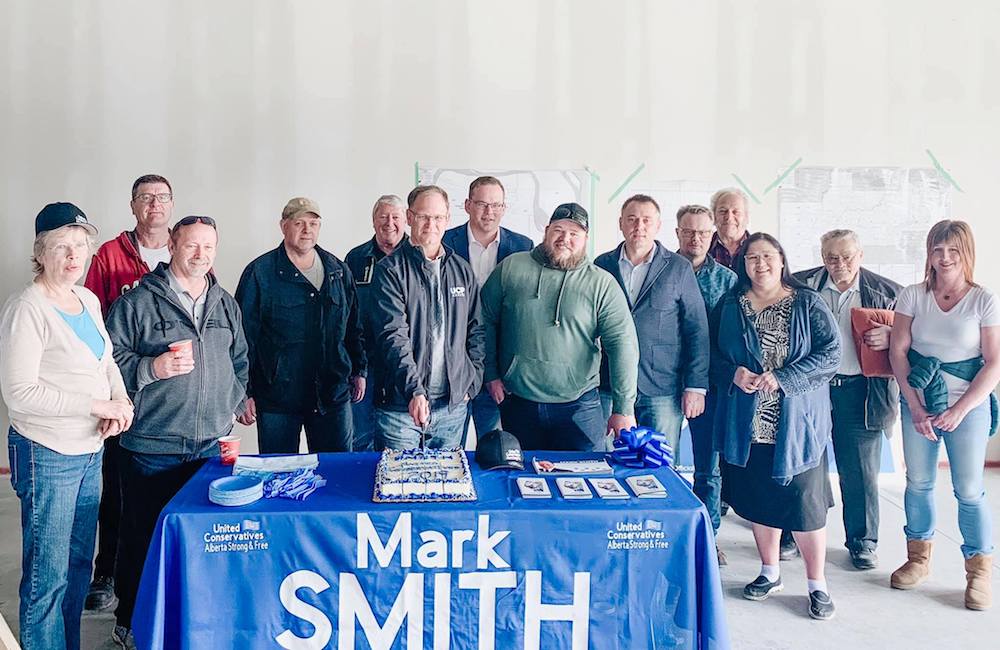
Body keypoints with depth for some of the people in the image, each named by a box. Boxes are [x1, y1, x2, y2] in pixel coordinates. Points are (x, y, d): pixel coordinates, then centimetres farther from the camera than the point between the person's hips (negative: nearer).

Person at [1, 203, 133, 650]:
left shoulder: (88, 299, 7)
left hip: (90, 451, 8)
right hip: (48, 456, -8)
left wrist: (121, 399, -3)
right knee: (48, 575, 4)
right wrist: (97, 405, -20)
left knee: (80, 563, 19)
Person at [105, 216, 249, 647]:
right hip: (151, 445, -4)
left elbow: (240, 361, 20)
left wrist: (232, 404, 9)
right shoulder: (138, 302, -4)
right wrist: (152, 368, -20)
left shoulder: (226, 305, 12)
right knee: (142, 536, 5)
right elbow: (110, 361, -5)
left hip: (212, 443, 5)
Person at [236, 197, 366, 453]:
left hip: (333, 395, 3)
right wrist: (244, 393, -8)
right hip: (276, 398, -3)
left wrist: (359, 370, 13)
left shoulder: (339, 271, 9)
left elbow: (353, 327, 16)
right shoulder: (259, 273, -4)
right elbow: (244, 337, -5)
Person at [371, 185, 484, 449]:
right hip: (400, 404, -4)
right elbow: (393, 335, -16)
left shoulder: (463, 270, 10)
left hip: (453, 406, 4)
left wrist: (471, 382, 5)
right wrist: (414, 390, -26)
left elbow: (475, 330, 16)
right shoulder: (391, 270, -6)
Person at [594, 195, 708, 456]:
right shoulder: (602, 265, 8)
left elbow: (697, 329, 2)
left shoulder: (678, 268, 3)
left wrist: (696, 386, -3)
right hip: (609, 388, 2)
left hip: (663, 392, -1)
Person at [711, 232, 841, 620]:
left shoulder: (808, 304, 0)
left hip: (797, 423, -3)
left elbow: (831, 353, -8)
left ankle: (817, 584, 15)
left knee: (804, 501, -1)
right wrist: (734, 374, -13)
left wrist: (783, 378, -18)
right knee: (758, 499, 12)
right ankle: (770, 573, 29)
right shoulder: (730, 307, 8)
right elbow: (713, 354, 8)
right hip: (747, 424, 3)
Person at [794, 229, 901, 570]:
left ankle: (862, 542, 23)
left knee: (860, 471, 6)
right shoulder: (802, 285, 1)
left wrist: (890, 337, -15)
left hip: (859, 391, -1)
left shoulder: (886, 292, 0)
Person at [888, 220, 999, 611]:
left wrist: (959, 411, -13)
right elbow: (898, 350, -2)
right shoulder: (913, 296, 0)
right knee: (918, 482, 10)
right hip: (917, 403, 2)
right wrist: (915, 406, -8)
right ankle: (918, 559, 27)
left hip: (968, 406, -2)